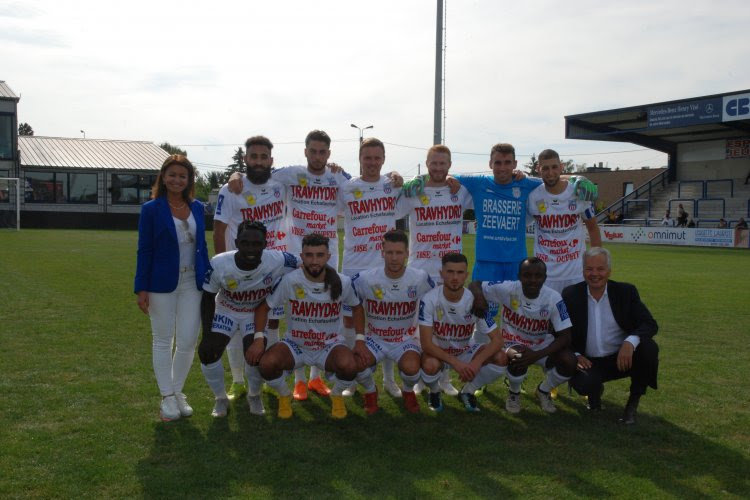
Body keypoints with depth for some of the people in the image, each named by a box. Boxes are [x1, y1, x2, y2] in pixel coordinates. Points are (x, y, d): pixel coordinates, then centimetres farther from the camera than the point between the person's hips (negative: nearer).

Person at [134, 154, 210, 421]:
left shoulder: (197, 208, 7)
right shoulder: (151, 209, -4)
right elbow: (144, 250, -4)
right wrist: (142, 288, -8)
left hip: (192, 284, 3)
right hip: (162, 284, -3)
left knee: (188, 341, 4)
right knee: (163, 341, 8)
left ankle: (178, 392, 24)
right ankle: (167, 397, 18)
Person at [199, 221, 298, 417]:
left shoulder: (278, 261, -32)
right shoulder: (219, 264, -28)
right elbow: (208, 299, -12)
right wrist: (207, 334, -20)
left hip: (258, 313, -1)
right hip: (226, 311, 1)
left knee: (255, 354, -20)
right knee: (207, 352, -15)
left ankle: (254, 396, 13)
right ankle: (220, 398, 13)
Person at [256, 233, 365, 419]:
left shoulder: (343, 283, -10)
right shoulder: (289, 281, -15)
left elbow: (357, 307, 7)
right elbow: (264, 307, -4)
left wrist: (360, 340, -3)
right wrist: (259, 339, -16)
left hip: (330, 345, 0)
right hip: (295, 345, 0)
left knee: (350, 365, -33)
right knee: (267, 362, -30)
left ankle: (337, 395, 6)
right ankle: (284, 395, 7)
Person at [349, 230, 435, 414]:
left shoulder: (420, 278, -13)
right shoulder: (365, 279, -16)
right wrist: (358, 340, -14)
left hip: (406, 339, 0)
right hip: (374, 339, 0)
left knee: (411, 368, -32)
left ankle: (408, 391, 9)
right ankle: (370, 391, 9)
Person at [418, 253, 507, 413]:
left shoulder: (474, 301, -19)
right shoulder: (429, 300, -25)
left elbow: (497, 340, -17)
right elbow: (426, 344, -27)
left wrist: (477, 362, -34)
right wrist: (456, 363, -36)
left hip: (465, 351, 3)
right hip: (437, 352, -3)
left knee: (501, 358, -21)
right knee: (430, 365, -37)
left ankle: (467, 392, 5)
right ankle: (435, 393, 1)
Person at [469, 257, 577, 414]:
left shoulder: (553, 299, -20)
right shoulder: (507, 289, -20)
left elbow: (565, 336, -19)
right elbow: (475, 285, -8)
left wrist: (537, 355, -32)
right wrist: (478, 296, -33)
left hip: (543, 346, 2)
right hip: (514, 343, -1)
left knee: (569, 362, -25)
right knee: (519, 359, -36)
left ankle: (543, 391, 8)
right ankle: (514, 393, 1)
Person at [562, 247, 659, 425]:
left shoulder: (626, 291, -3)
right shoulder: (570, 295, -3)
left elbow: (650, 324, -10)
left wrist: (630, 342, -31)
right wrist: (574, 355, -15)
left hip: (623, 358, 1)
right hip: (589, 362, -1)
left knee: (649, 348, -28)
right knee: (582, 383, -32)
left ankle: (633, 402, -4)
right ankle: (595, 390, 10)